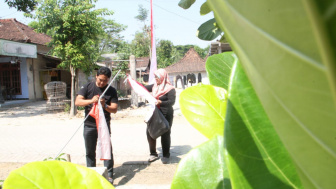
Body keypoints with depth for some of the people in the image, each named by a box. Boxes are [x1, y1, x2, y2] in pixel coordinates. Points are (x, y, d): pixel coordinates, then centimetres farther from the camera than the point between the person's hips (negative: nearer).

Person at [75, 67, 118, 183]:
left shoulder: (111, 91, -1)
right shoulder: (88, 87, 1)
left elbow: (114, 109, -6)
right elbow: (77, 102, -8)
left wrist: (105, 105, -26)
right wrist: (91, 100, -26)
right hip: (89, 125, 2)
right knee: (90, 152, 12)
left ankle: (109, 175, 6)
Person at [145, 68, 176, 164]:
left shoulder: (170, 89, -9)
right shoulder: (154, 86, 10)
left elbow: (172, 102, -19)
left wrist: (161, 102, -34)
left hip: (166, 115, -6)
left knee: (165, 135, 2)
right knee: (150, 132, 4)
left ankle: (166, 155, 18)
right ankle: (153, 154, 20)